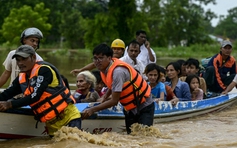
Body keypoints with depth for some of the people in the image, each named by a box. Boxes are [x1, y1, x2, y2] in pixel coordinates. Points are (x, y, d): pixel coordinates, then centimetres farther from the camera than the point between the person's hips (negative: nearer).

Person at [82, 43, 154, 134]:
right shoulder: (104, 67, -4)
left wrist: (92, 110, -26)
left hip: (144, 107, -9)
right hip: (130, 108, 9)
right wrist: (105, 96, 2)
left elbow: (114, 101, -29)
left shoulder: (118, 72, -31)